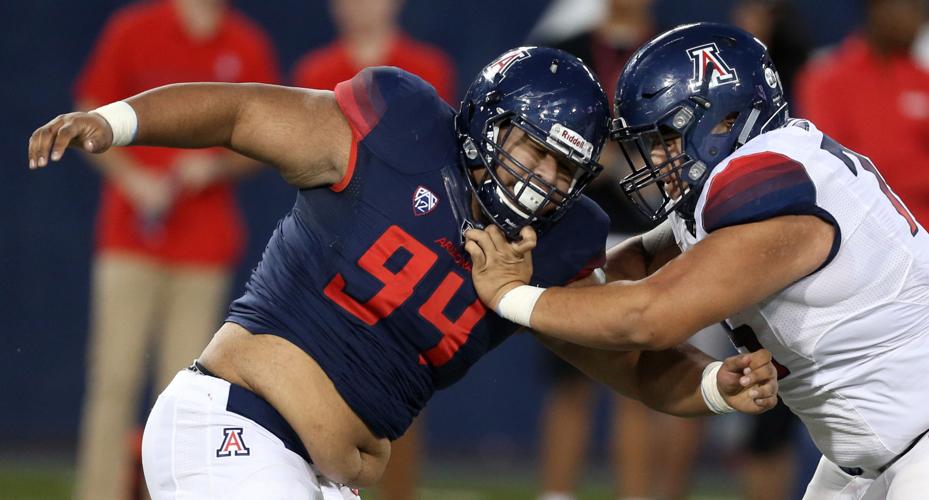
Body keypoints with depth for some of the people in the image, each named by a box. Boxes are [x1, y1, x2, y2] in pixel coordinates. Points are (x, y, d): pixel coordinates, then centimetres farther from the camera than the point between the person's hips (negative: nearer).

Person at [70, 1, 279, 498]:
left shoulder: (248, 48, 4)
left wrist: (217, 166, -10)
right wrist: (131, 177, -12)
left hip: (205, 247, 1)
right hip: (129, 240, -1)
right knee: (115, 379, -5)